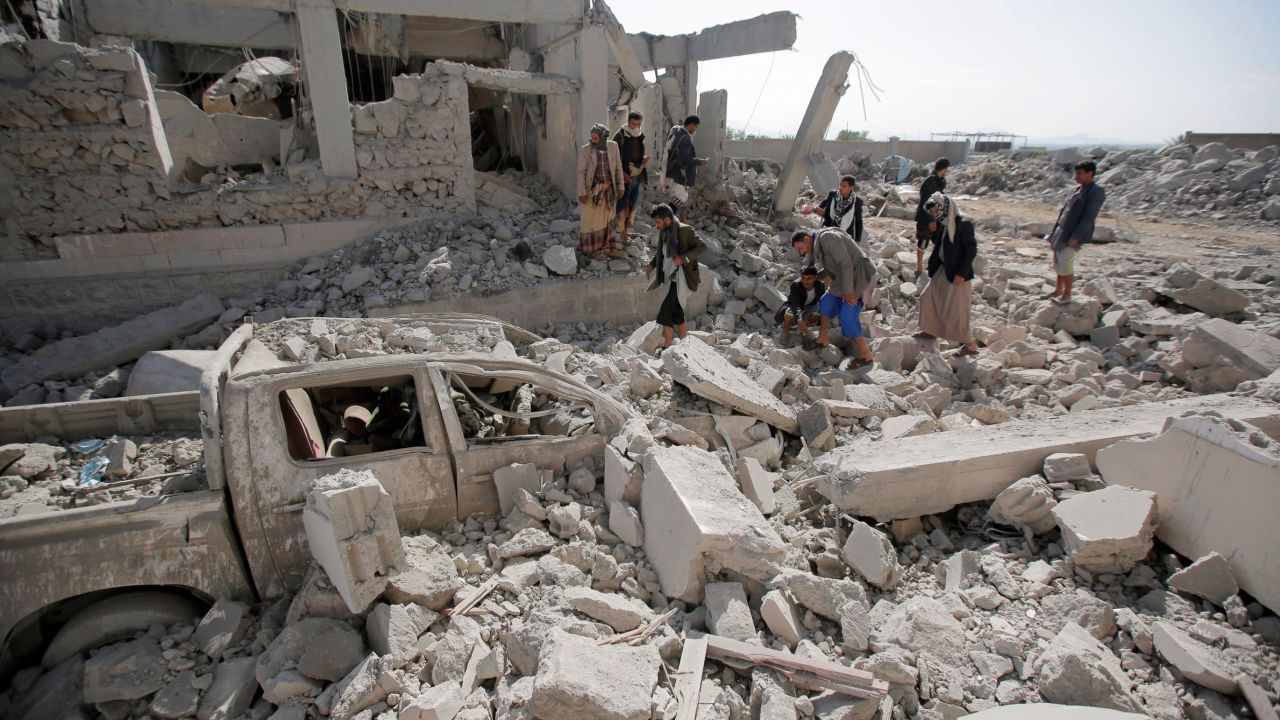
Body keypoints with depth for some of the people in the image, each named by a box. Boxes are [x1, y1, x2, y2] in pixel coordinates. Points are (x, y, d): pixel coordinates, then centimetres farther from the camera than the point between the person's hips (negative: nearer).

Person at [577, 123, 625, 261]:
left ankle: (610, 247, 22)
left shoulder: (613, 146, -4)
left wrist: (620, 186, 7)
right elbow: (581, 172, -9)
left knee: (608, 219, 12)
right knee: (592, 220, 5)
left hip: (609, 189, 3)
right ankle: (593, 249, 19)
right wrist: (581, 193, -14)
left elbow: (618, 167, 5)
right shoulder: (585, 150, -12)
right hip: (592, 190, -3)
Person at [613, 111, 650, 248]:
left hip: (637, 176, 6)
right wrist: (622, 174, -17)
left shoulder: (640, 136, 8)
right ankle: (621, 233, 5)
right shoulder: (620, 136, -10)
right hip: (624, 177, -6)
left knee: (633, 204, 10)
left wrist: (645, 160, -2)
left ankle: (627, 229, 22)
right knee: (623, 205, -4)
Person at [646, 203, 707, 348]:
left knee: (665, 310, -14)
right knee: (676, 312, 12)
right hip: (671, 278, 8)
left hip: (682, 279, -8)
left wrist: (683, 258, -22)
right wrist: (651, 264, 9)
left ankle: (667, 345, -6)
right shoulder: (664, 232, 8)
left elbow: (702, 246, -14)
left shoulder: (684, 230, -14)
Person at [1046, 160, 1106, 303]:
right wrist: (1054, 231, 17)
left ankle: (1067, 295, 1)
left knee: (1065, 262, -9)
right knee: (1058, 262, 12)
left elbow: (1089, 217, -17)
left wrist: (1075, 237, -22)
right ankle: (1058, 290, 26)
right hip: (1062, 231, 8)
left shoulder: (1096, 192, -11)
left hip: (1074, 234, -8)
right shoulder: (1078, 190, 15)